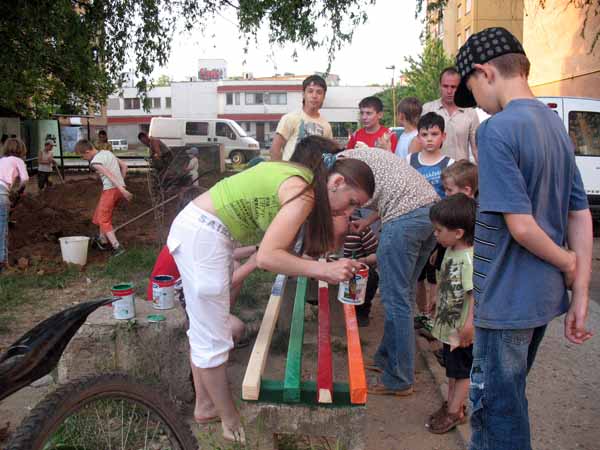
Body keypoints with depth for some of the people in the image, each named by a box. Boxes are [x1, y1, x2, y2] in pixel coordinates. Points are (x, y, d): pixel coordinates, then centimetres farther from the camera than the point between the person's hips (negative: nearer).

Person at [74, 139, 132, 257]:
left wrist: (122, 190, -28)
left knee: (103, 219, 3)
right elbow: (124, 166, 17)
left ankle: (117, 246, -7)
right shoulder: (107, 152, 14)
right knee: (100, 213, 26)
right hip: (120, 188, 8)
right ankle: (102, 240, 37)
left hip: (110, 189, -8)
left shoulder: (95, 162, -11)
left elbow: (109, 175, -22)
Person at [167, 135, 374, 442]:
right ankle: (231, 423, 18)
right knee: (214, 339, 3)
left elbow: (273, 246, 7)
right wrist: (325, 270, -27)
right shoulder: (303, 193, -19)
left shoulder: (301, 180, 9)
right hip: (202, 235, -10)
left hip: (200, 230, 10)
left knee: (204, 330, 19)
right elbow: (267, 257, -28)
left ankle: (205, 404, 34)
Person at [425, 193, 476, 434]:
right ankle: (452, 404, 38)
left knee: (462, 372, 11)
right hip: (449, 326, 9)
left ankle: (455, 411, 25)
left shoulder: (469, 259, -27)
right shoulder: (451, 251, 1)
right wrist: (438, 308, 19)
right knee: (452, 370, 22)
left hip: (462, 332, -9)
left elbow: (475, 295, -28)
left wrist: (469, 327, -27)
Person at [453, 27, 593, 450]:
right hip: (546, 297, 9)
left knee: (498, 415, 9)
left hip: (506, 301, -8)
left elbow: (521, 225, -24)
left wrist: (568, 264, -6)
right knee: (509, 399, 24)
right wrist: (580, 295, 7)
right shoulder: (555, 124, 7)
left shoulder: (496, 130, -19)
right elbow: (581, 216, 6)